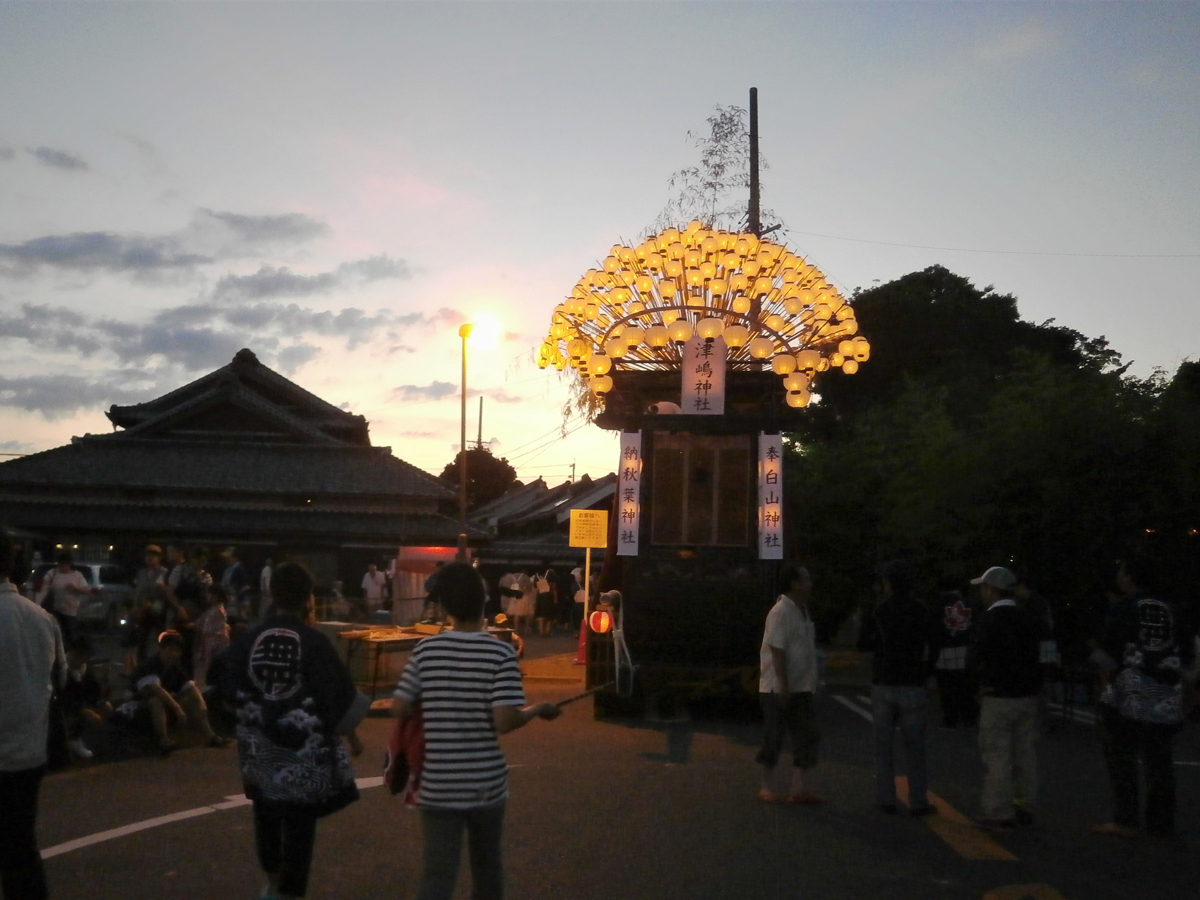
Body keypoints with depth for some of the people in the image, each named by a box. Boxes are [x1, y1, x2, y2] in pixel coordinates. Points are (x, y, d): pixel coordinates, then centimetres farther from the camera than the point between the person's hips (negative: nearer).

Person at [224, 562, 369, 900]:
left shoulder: (249, 639, -5)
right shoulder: (314, 641, -16)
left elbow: (233, 691, 5)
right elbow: (339, 695, -12)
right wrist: (352, 736, 3)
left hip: (259, 745, 5)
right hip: (305, 748, -5)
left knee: (266, 814, 23)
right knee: (299, 822, 5)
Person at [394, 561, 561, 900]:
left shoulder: (425, 650, -4)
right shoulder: (501, 653, -10)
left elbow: (400, 709, -1)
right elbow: (504, 722, -16)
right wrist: (538, 710, 2)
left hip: (439, 784, 1)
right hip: (486, 782, 0)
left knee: (438, 871, 1)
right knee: (487, 865, 20)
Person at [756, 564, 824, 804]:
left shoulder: (804, 611, 12)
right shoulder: (780, 612, -16)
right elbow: (777, 651, -20)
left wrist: (812, 684, 17)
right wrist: (783, 685, -22)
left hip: (801, 688, 8)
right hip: (778, 689, -8)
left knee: (806, 738, 4)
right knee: (774, 738, 2)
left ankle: (797, 788, 8)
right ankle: (767, 787, 15)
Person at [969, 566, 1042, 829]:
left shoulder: (991, 619, -13)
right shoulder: (1028, 618, 7)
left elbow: (977, 658, -13)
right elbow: (1036, 654, 9)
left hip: (999, 697, -7)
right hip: (1028, 696, 7)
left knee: (997, 756, -1)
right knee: (1025, 755, 12)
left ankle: (1000, 813, 1)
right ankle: (1024, 808, 19)